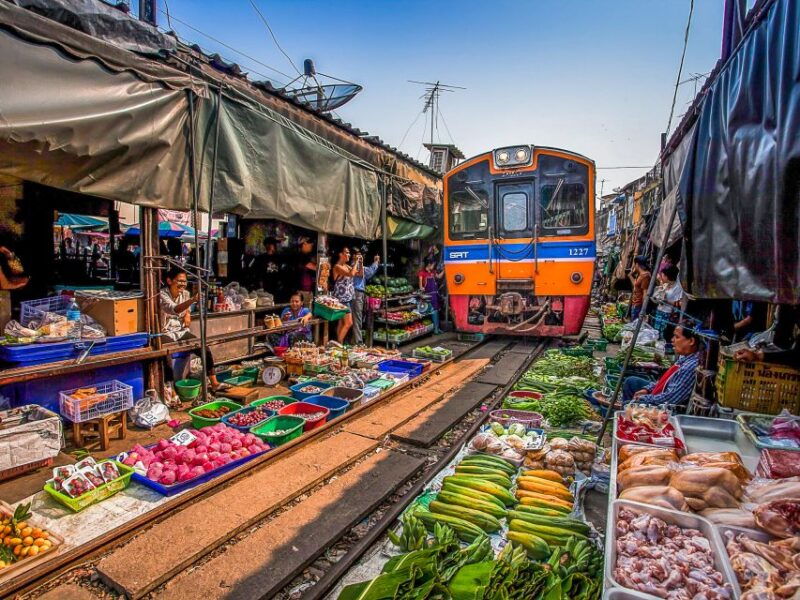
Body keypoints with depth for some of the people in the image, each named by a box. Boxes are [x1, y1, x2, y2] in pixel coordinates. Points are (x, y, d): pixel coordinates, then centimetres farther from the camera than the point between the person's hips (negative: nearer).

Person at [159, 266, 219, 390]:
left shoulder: (185, 294, 3)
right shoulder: (162, 295, -15)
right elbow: (174, 309, -37)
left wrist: (187, 314, 1)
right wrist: (193, 300, -51)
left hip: (182, 331, 5)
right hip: (167, 333, -5)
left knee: (205, 350, -11)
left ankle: (214, 382, -4)